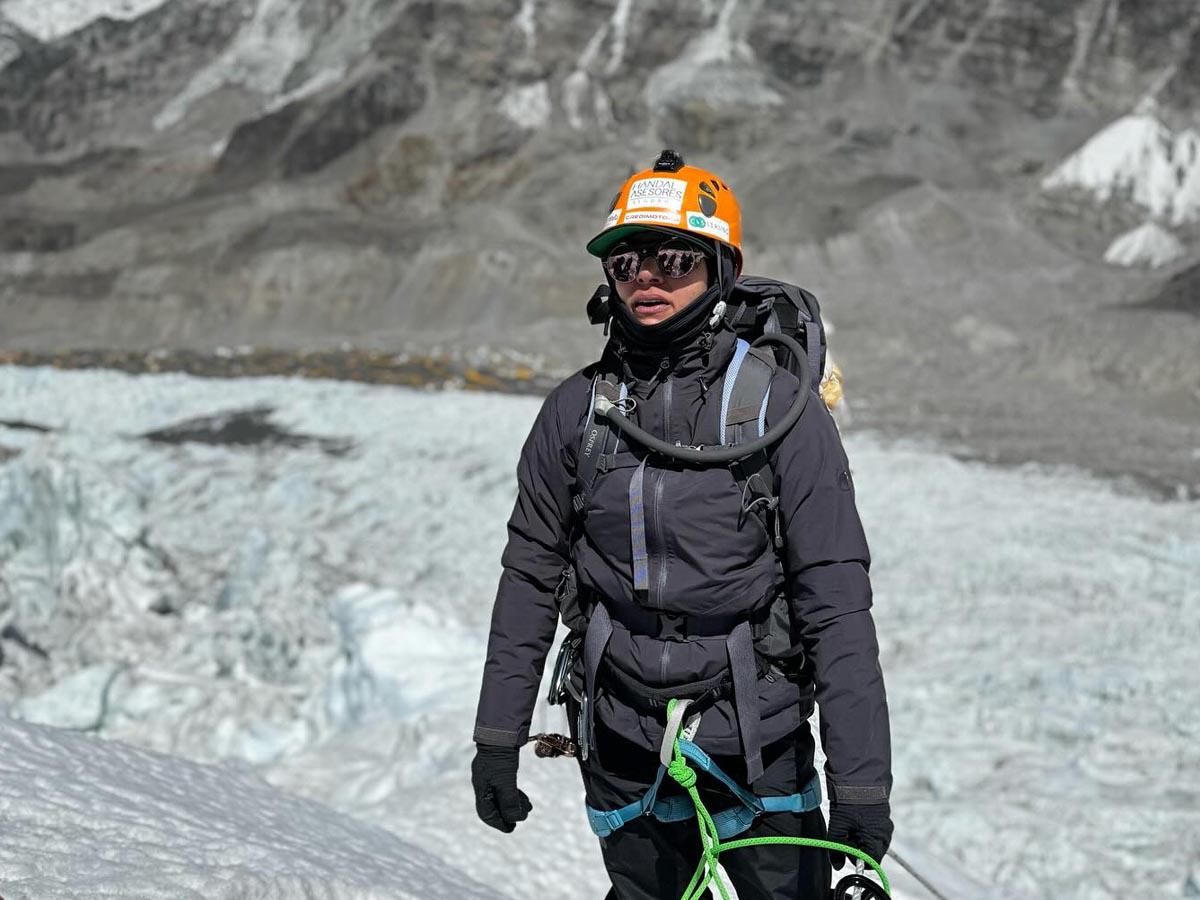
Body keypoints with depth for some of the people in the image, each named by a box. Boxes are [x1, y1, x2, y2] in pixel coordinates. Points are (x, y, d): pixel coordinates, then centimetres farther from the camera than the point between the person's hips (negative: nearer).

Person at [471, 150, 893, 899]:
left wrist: (862, 783, -15)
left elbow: (837, 599, -11)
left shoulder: (779, 406, -8)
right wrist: (497, 742, 9)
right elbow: (530, 578, 10)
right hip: (625, 757, 3)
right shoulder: (575, 411, 2)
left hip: (758, 751, -3)